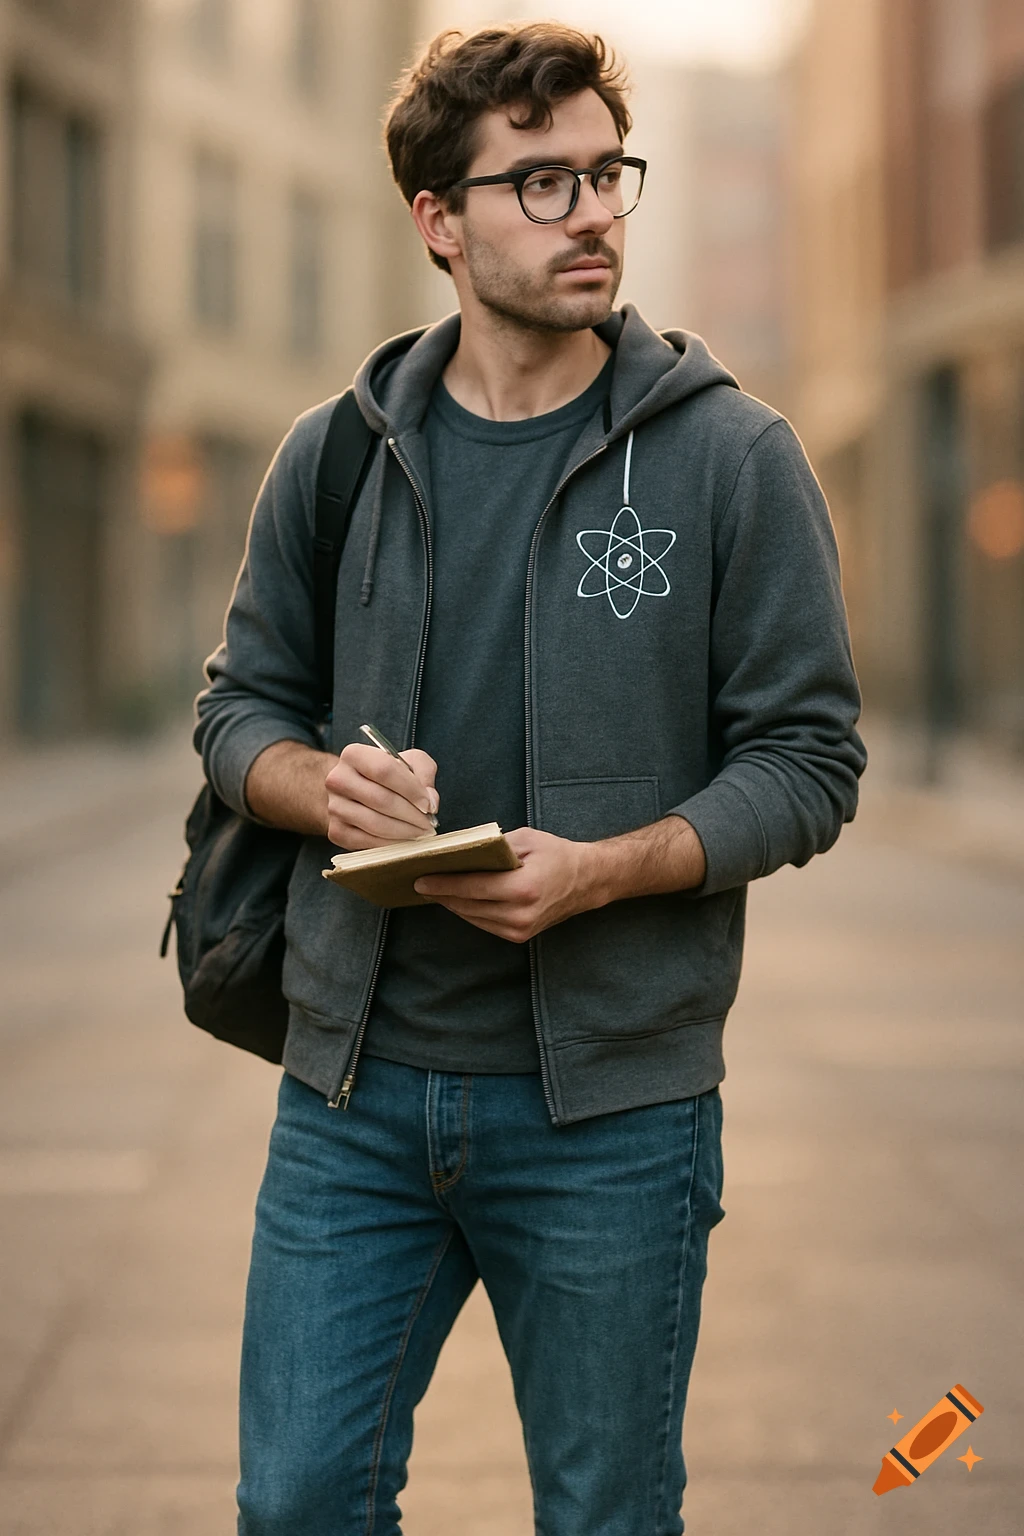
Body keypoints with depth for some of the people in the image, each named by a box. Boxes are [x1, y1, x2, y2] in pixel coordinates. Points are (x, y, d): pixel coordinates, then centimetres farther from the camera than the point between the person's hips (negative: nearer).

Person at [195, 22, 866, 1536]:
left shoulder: (732, 456, -2)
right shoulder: (336, 456, 7)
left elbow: (809, 757, -4)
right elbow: (239, 707, 14)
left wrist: (602, 870, -19)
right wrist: (325, 786, -10)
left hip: (611, 1106, -2)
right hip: (354, 1086, 2)